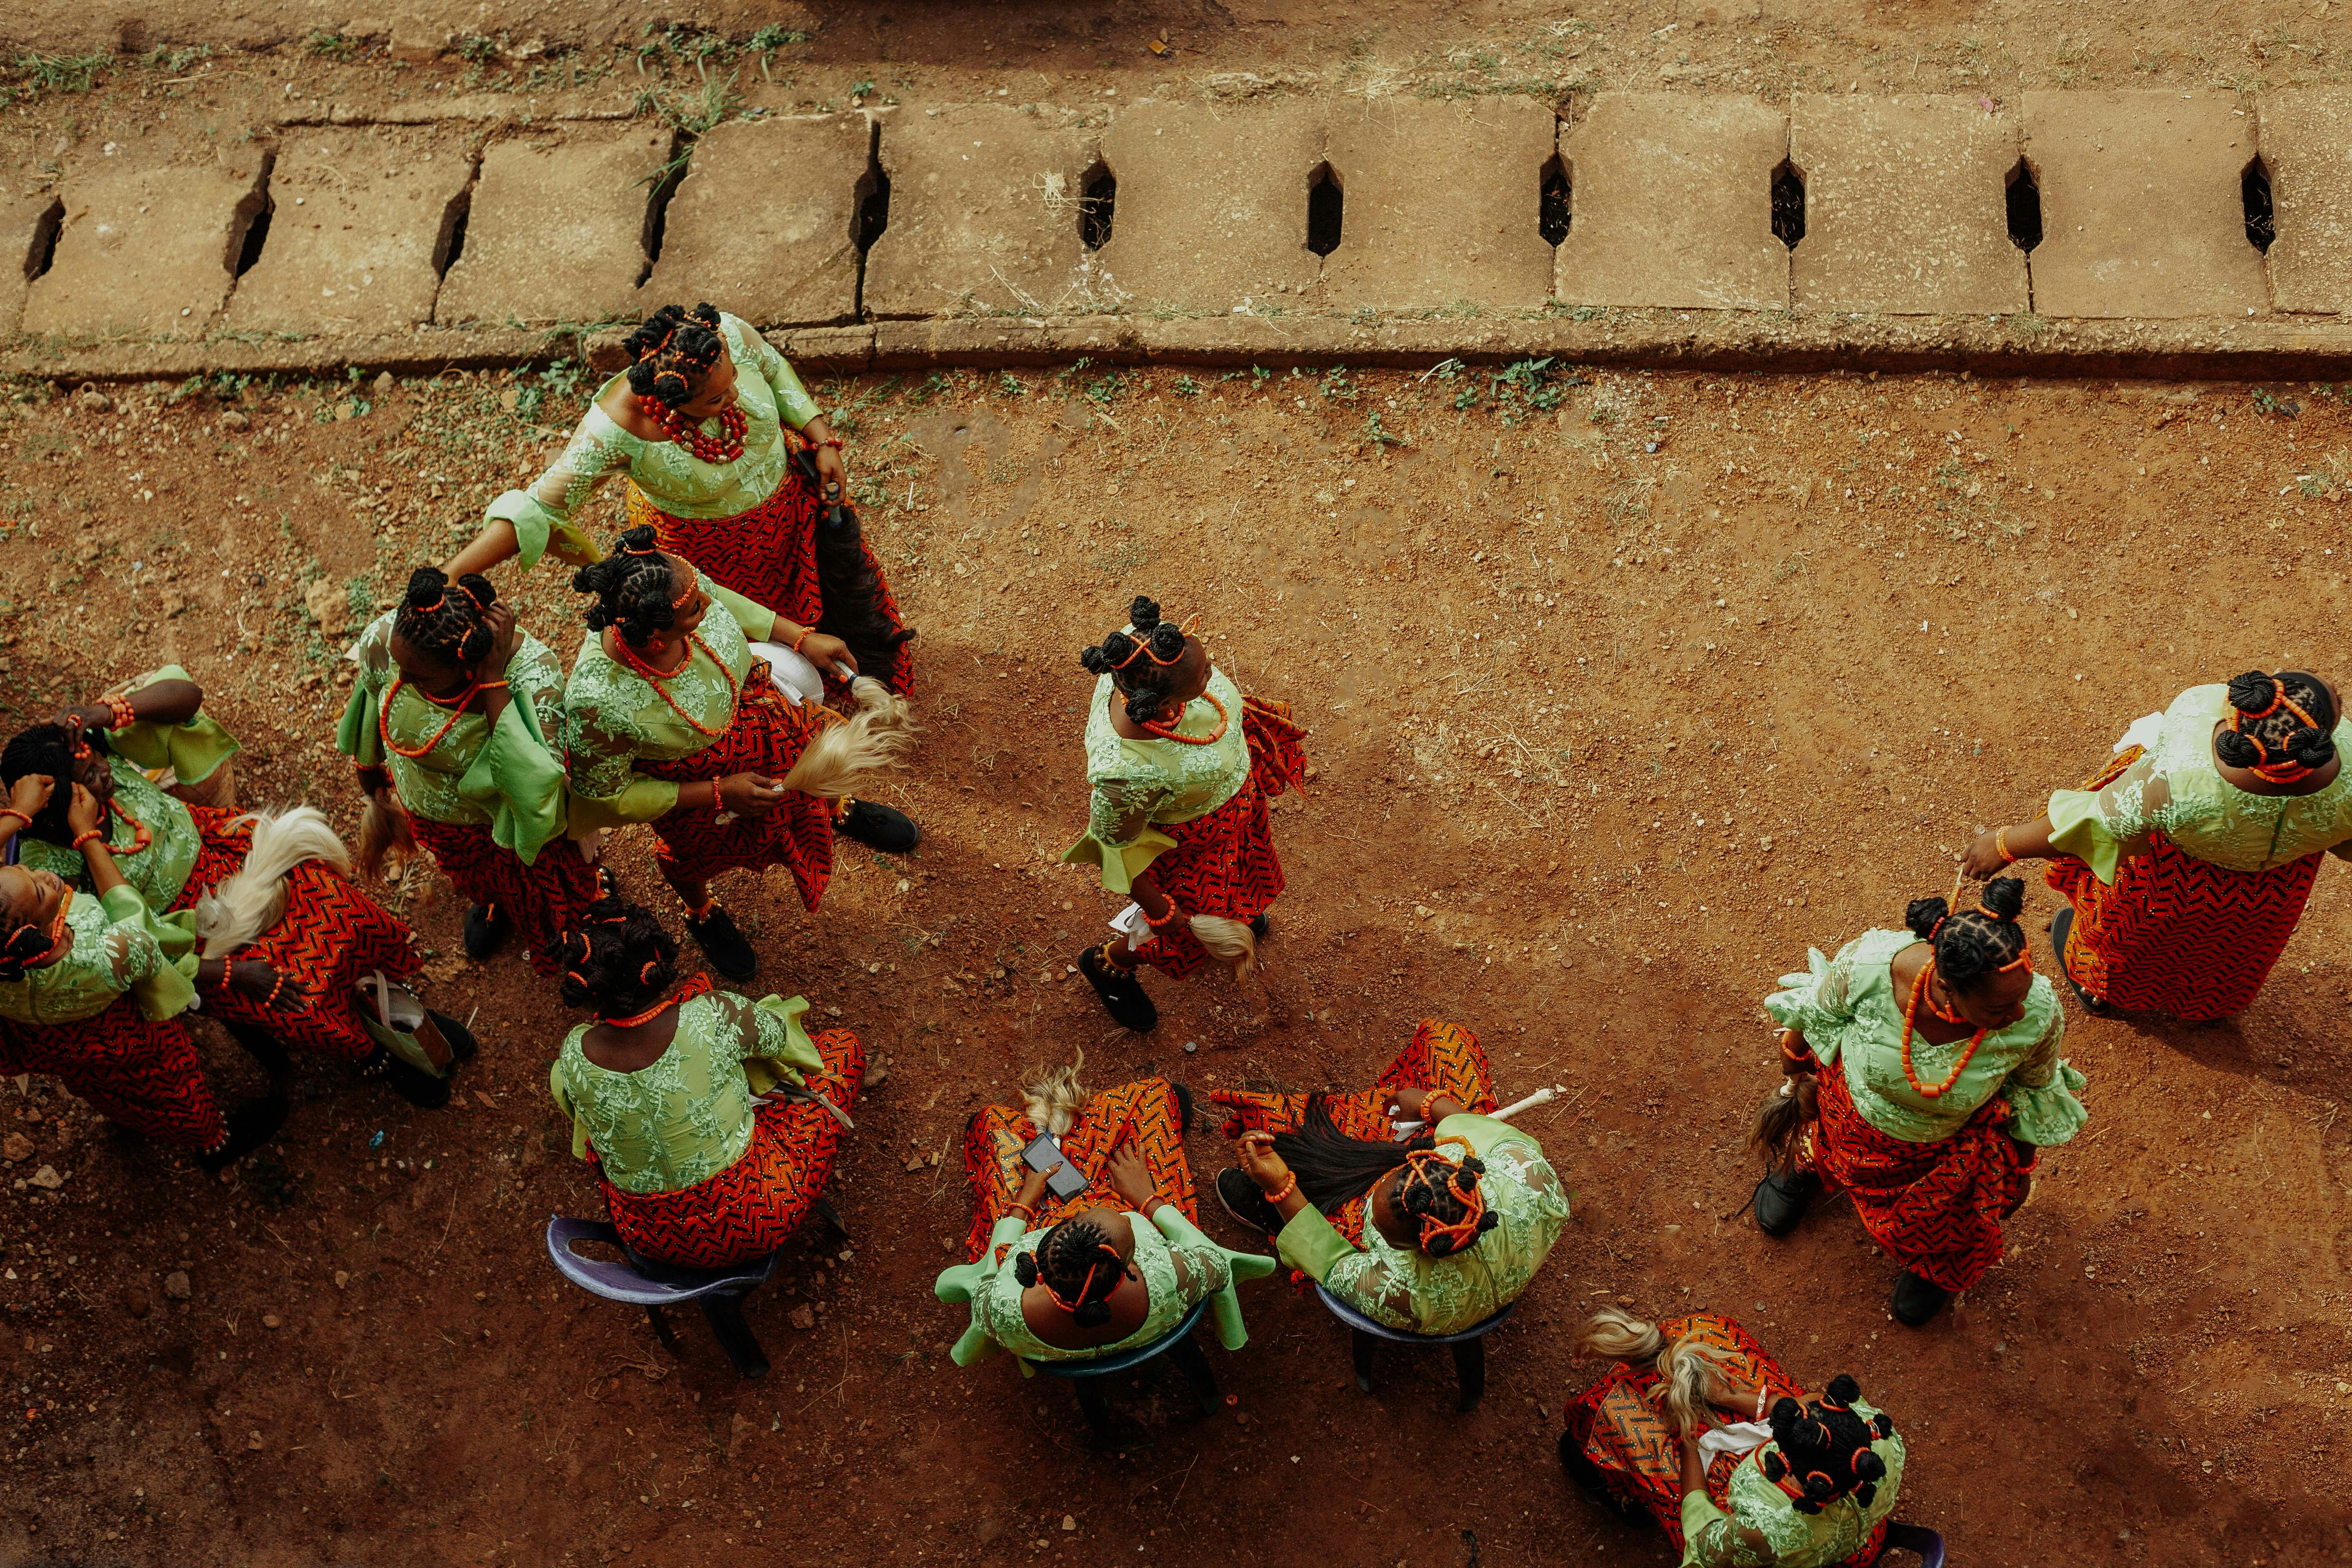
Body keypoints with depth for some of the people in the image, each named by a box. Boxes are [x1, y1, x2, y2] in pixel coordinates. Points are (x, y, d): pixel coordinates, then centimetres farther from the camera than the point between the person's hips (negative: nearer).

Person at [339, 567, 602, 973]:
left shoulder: (530, 667, -46)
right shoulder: (384, 640, -33)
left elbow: (535, 786, -57)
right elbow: (365, 729, -11)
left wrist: (493, 680, -56)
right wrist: (375, 803, 6)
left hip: (511, 822, -3)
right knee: (475, 877, 37)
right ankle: (492, 902, 74)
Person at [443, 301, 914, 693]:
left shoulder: (729, 337, -34)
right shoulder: (619, 429, -44)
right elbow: (539, 507, -40)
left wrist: (822, 441, -13)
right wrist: (447, 580, -47)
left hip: (788, 495, 4)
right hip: (708, 546, -4)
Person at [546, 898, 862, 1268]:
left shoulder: (573, 1058, -20)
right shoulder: (715, 1018, -30)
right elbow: (776, 1034, -5)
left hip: (652, 1237, 3)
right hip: (751, 1221, -3)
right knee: (843, 1047, 16)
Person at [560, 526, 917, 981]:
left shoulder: (674, 587, -35)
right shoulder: (599, 704, -47)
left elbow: (726, 602, -7)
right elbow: (606, 796, -27)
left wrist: (802, 637, -7)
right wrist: (719, 794, -26)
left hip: (747, 700, 4)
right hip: (695, 781, -3)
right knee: (698, 853, 27)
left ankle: (840, 810, 63)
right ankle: (702, 913, 65)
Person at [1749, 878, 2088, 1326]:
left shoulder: (2038, 1017, -38)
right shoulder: (1867, 966, -42)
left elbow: (2034, 1088, -13)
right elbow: (1815, 1012, -16)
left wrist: (2020, 1169, 4)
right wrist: (1798, 1078, 4)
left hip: (1948, 1146, 0)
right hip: (1850, 1116, 0)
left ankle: (1935, 1262, 59)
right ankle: (1809, 1162, 68)